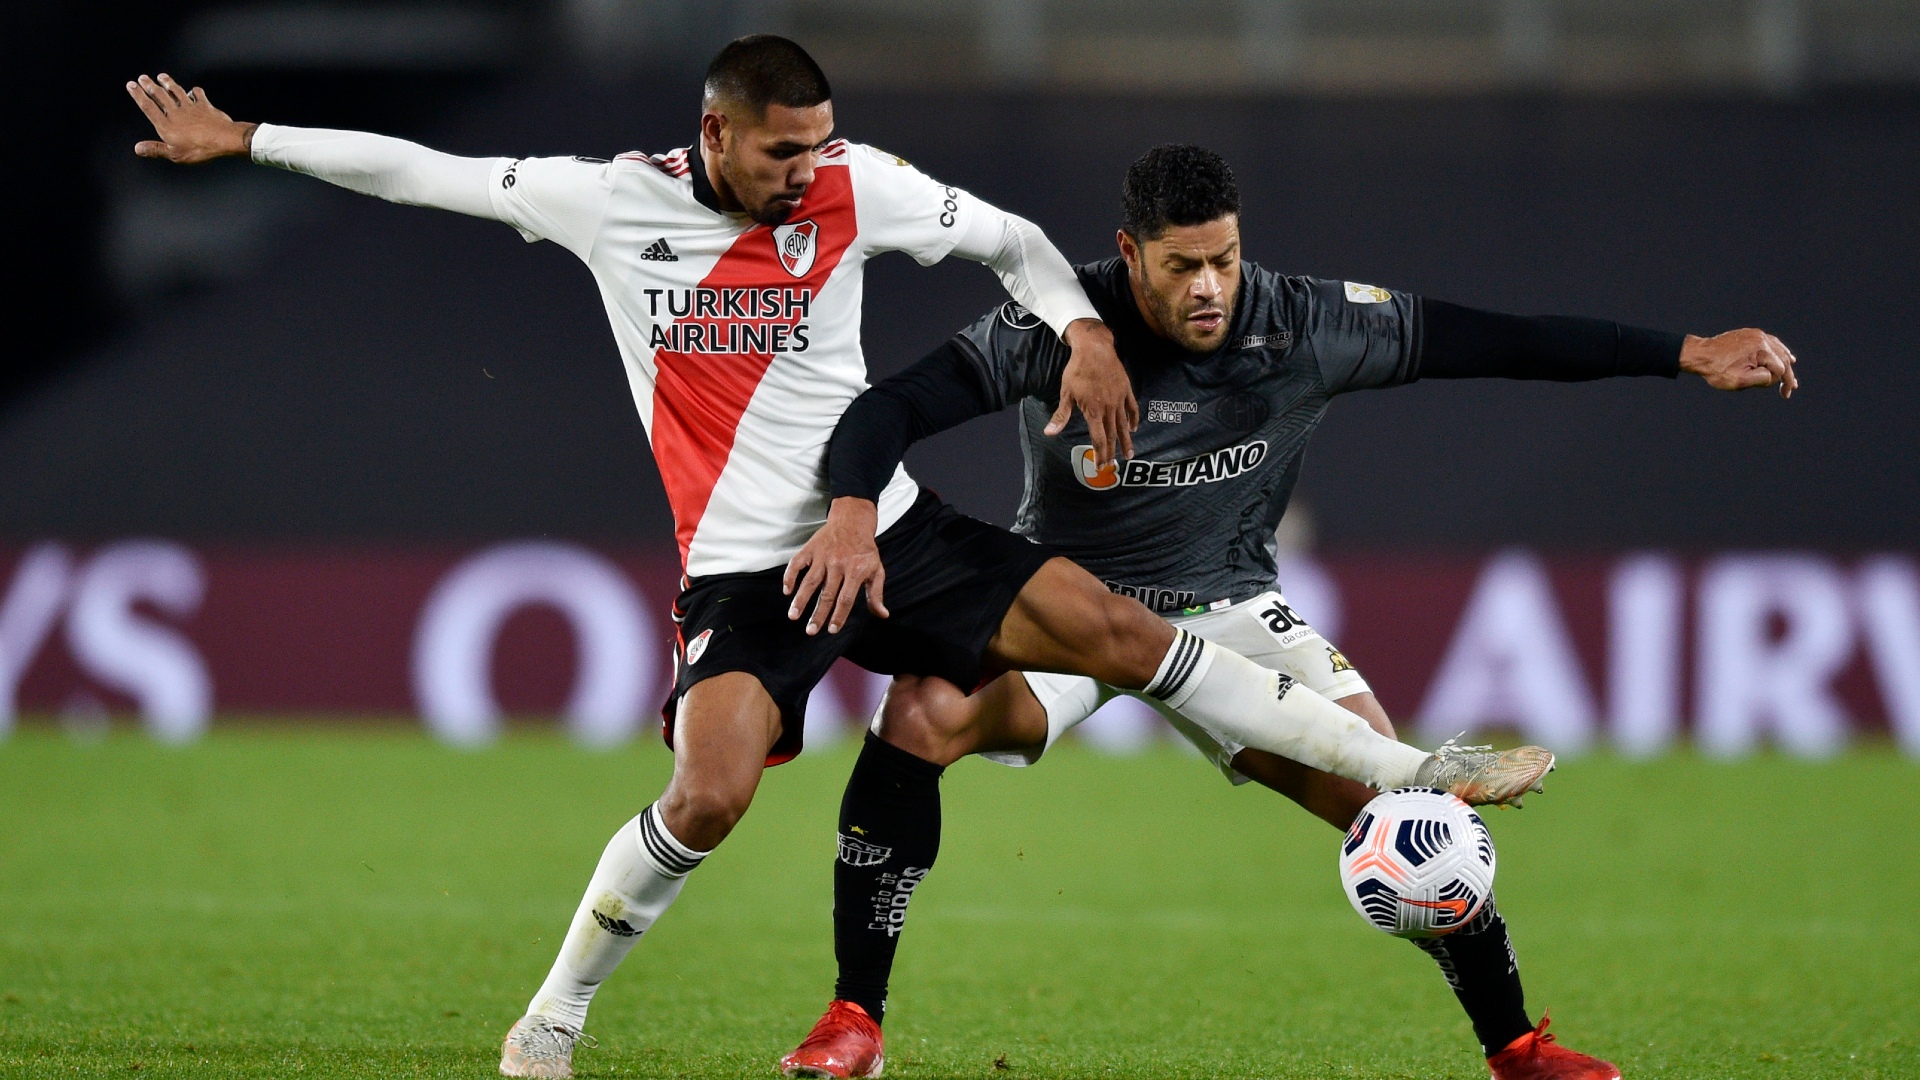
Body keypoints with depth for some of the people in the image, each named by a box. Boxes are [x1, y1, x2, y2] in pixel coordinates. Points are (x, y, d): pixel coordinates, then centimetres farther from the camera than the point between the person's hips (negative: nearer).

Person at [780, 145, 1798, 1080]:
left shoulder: (1303, 324, -16)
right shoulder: (1060, 324, -21)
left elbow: (1489, 340, -10)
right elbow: (895, 407, -21)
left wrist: (1690, 353, -8)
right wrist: (851, 511, -43)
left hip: (1225, 607, 1)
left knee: (1392, 794, -15)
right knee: (919, 716, -29)